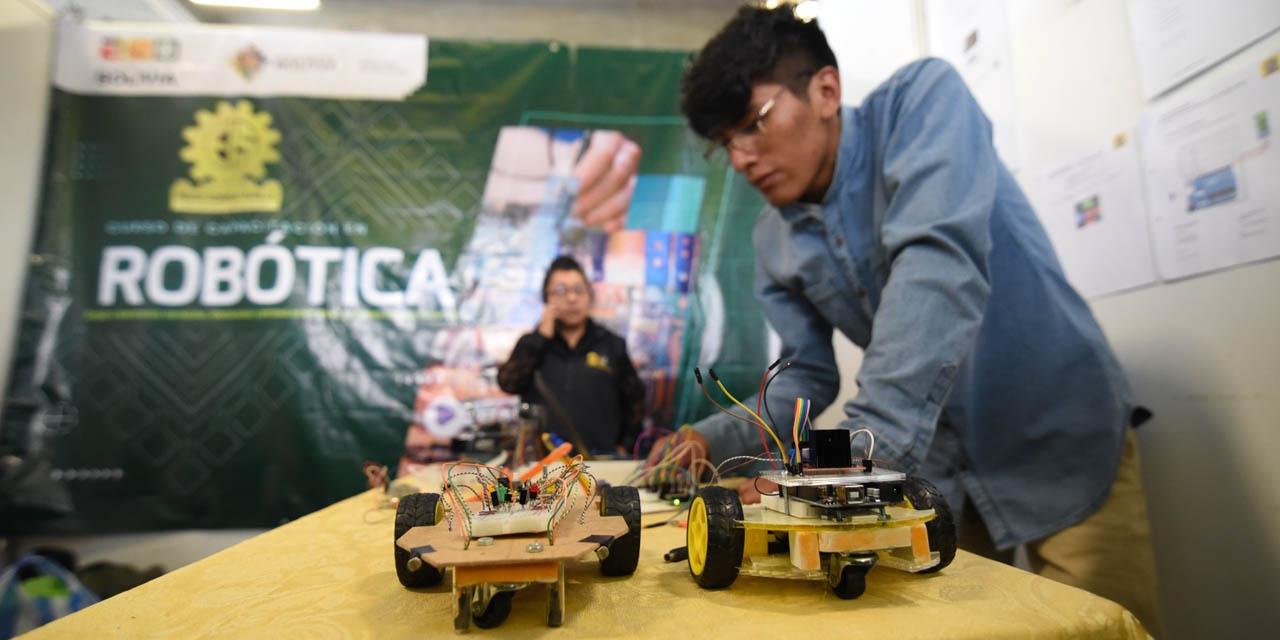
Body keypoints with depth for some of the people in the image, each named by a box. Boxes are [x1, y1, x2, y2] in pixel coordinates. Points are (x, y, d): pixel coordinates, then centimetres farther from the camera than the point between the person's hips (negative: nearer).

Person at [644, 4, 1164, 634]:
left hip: (1061, 444, -4)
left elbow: (938, 263, -35)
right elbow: (806, 377, 2)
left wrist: (857, 451, -42)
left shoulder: (923, 97, -18)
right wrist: (712, 439, -14)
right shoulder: (774, 240, -2)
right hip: (937, 472, 5)